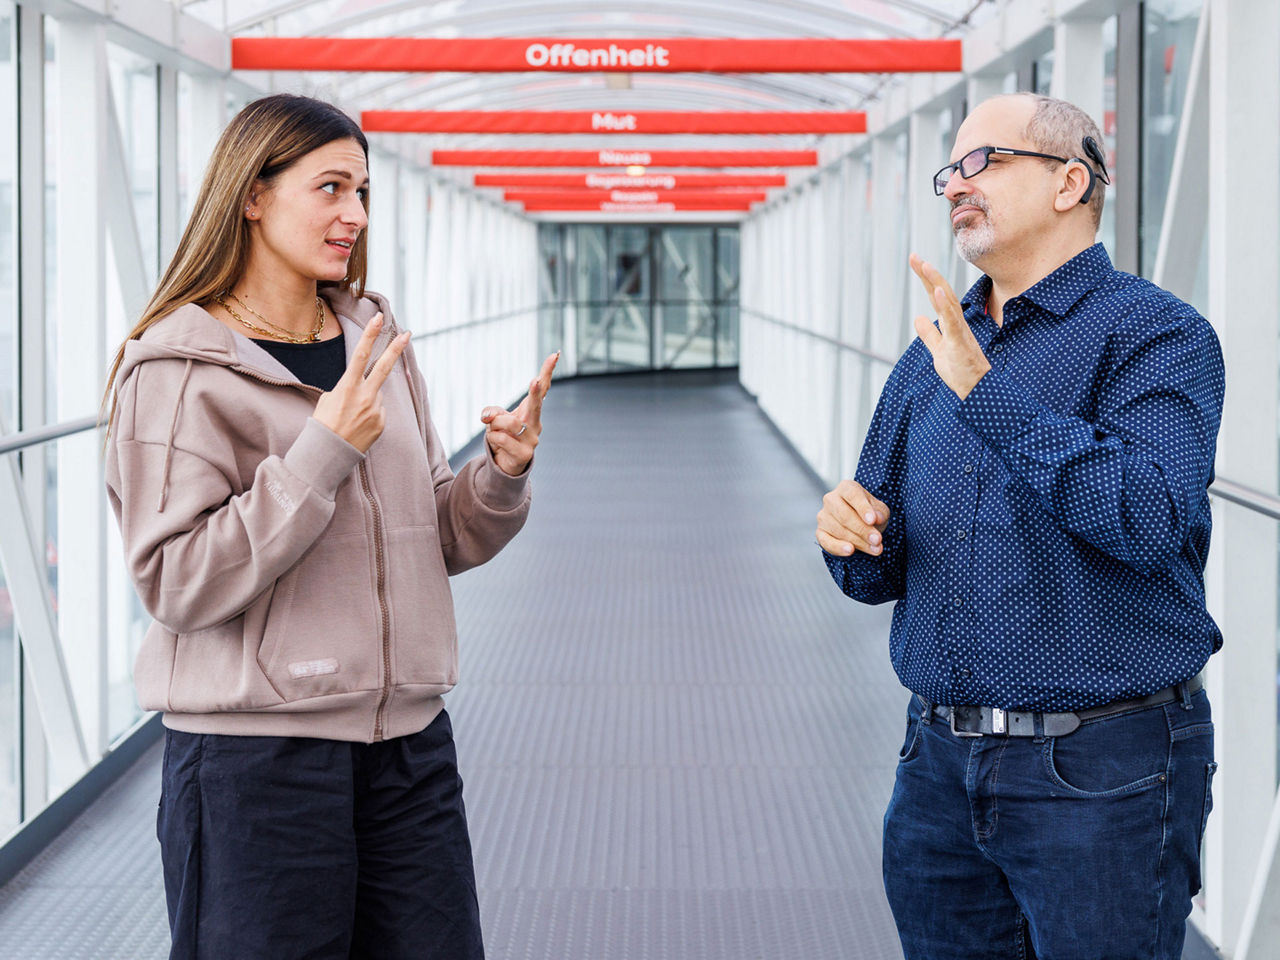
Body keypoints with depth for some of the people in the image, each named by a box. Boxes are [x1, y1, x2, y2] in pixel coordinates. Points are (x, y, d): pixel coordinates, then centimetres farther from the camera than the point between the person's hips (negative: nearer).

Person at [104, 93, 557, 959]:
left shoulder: (377, 343, 10)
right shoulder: (180, 368, -8)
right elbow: (178, 586, -16)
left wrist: (503, 475, -6)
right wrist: (323, 450, -20)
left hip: (408, 741, 6)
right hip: (255, 751, -5)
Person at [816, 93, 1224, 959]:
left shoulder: (1158, 334, -7)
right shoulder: (932, 356, 13)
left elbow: (1152, 520, -24)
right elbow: (882, 572, 16)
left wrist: (988, 393, -25)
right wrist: (851, 538, -8)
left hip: (1102, 768, -6)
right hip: (942, 763, 6)